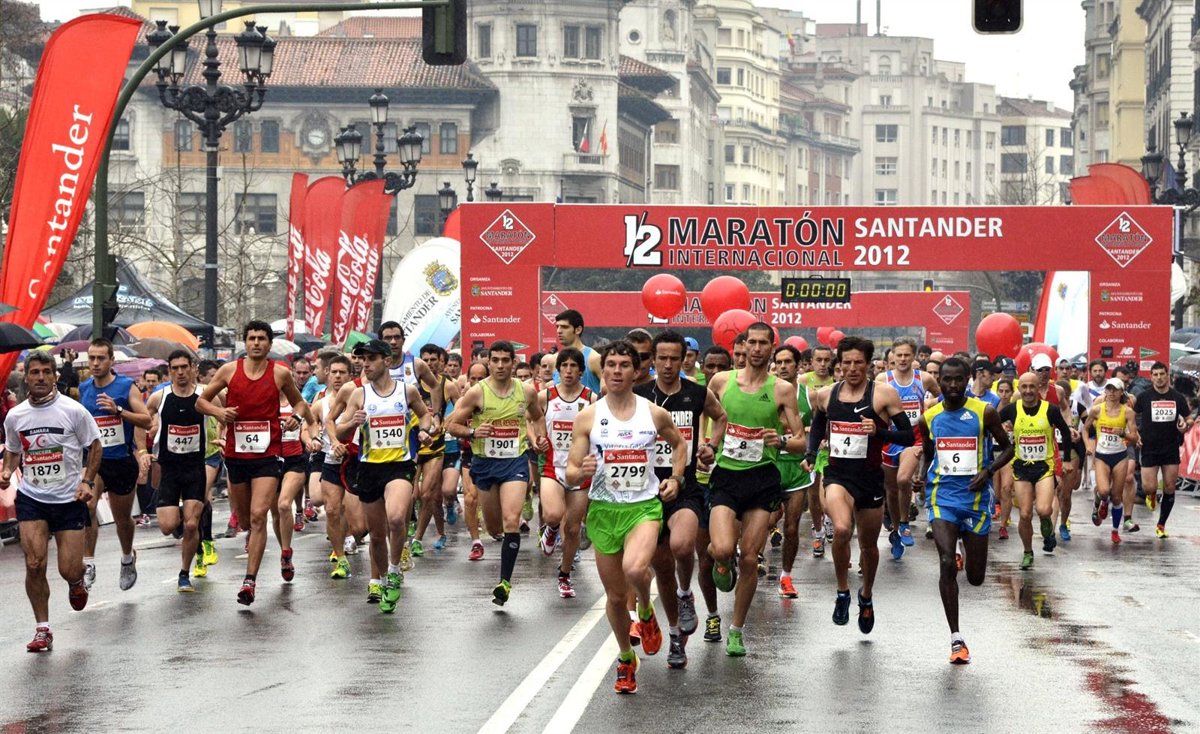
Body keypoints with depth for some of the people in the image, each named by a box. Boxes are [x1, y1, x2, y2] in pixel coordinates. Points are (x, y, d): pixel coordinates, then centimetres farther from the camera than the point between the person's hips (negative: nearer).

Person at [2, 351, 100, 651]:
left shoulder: (73, 411, -7)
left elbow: (95, 446, 3)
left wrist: (88, 481, -9)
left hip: (70, 499, -2)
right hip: (31, 499, 2)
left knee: (70, 570, -3)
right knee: (34, 565, -10)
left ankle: (77, 583, 36)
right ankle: (42, 629, 3)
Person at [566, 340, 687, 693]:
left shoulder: (655, 414, 0)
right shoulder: (588, 417, -2)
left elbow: (679, 443, 21)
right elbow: (570, 475, -2)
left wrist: (675, 478, 6)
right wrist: (580, 472, -25)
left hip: (644, 506, -1)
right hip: (603, 509, 1)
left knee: (635, 569, -31)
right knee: (615, 595, 8)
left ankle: (647, 612, 4)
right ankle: (626, 659, 32)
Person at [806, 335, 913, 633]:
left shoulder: (884, 393, -6)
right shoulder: (825, 395, 3)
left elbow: (908, 436, -6)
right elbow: (817, 427, 23)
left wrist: (879, 432, -22)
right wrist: (810, 455, 6)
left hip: (870, 477, 0)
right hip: (838, 475, 0)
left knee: (869, 545, 15)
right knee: (841, 529, -28)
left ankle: (866, 596, 43)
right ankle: (842, 592, -7)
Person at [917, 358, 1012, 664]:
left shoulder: (984, 413, -4)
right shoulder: (929, 418, 3)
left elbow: (1007, 448, 4)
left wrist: (988, 470, -13)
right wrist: (921, 475, 0)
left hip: (976, 497, 0)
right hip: (943, 496, 1)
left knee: (976, 578, 7)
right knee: (946, 563, -18)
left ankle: (968, 559, 47)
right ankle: (956, 639, -10)